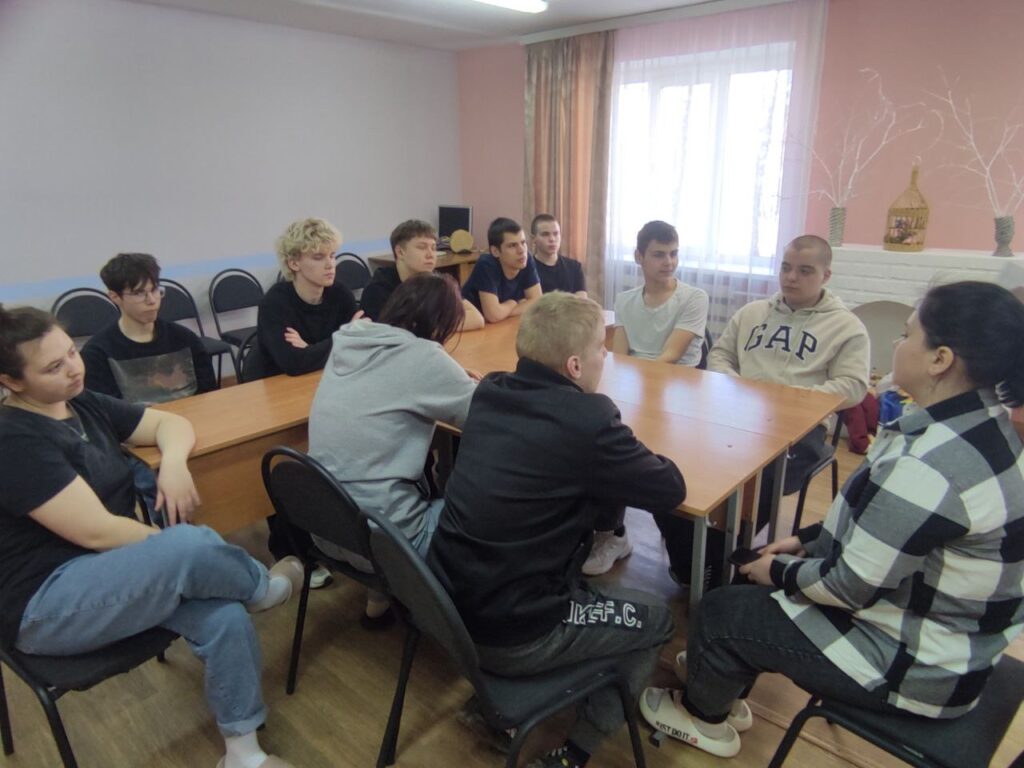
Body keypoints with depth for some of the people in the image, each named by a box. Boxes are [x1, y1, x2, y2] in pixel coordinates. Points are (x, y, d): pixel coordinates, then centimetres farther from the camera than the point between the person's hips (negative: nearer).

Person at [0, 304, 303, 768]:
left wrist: (173, 463, -11)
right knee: (193, 547, -33)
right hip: (47, 604, -7)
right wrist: (183, 550, -14)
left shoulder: (81, 404, 6)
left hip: (109, 571, 8)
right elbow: (98, 532, -24)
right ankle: (263, 587, 1)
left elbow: (170, 423, 12)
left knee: (225, 617, -17)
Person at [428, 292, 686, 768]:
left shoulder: (489, 392, -1)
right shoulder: (588, 419, -22)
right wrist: (628, 457, 9)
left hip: (449, 606, 7)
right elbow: (671, 490, -8)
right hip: (512, 635, -6)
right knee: (656, 618, 15)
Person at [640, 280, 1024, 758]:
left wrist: (780, 570, -9)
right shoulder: (984, 424, -2)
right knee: (753, 583, 18)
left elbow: (851, 586, -27)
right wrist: (808, 539, 7)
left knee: (721, 611, 2)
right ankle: (721, 677, 39)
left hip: (919, 664, -9)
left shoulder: (929, 466, -34)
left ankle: (702, 716, 31)